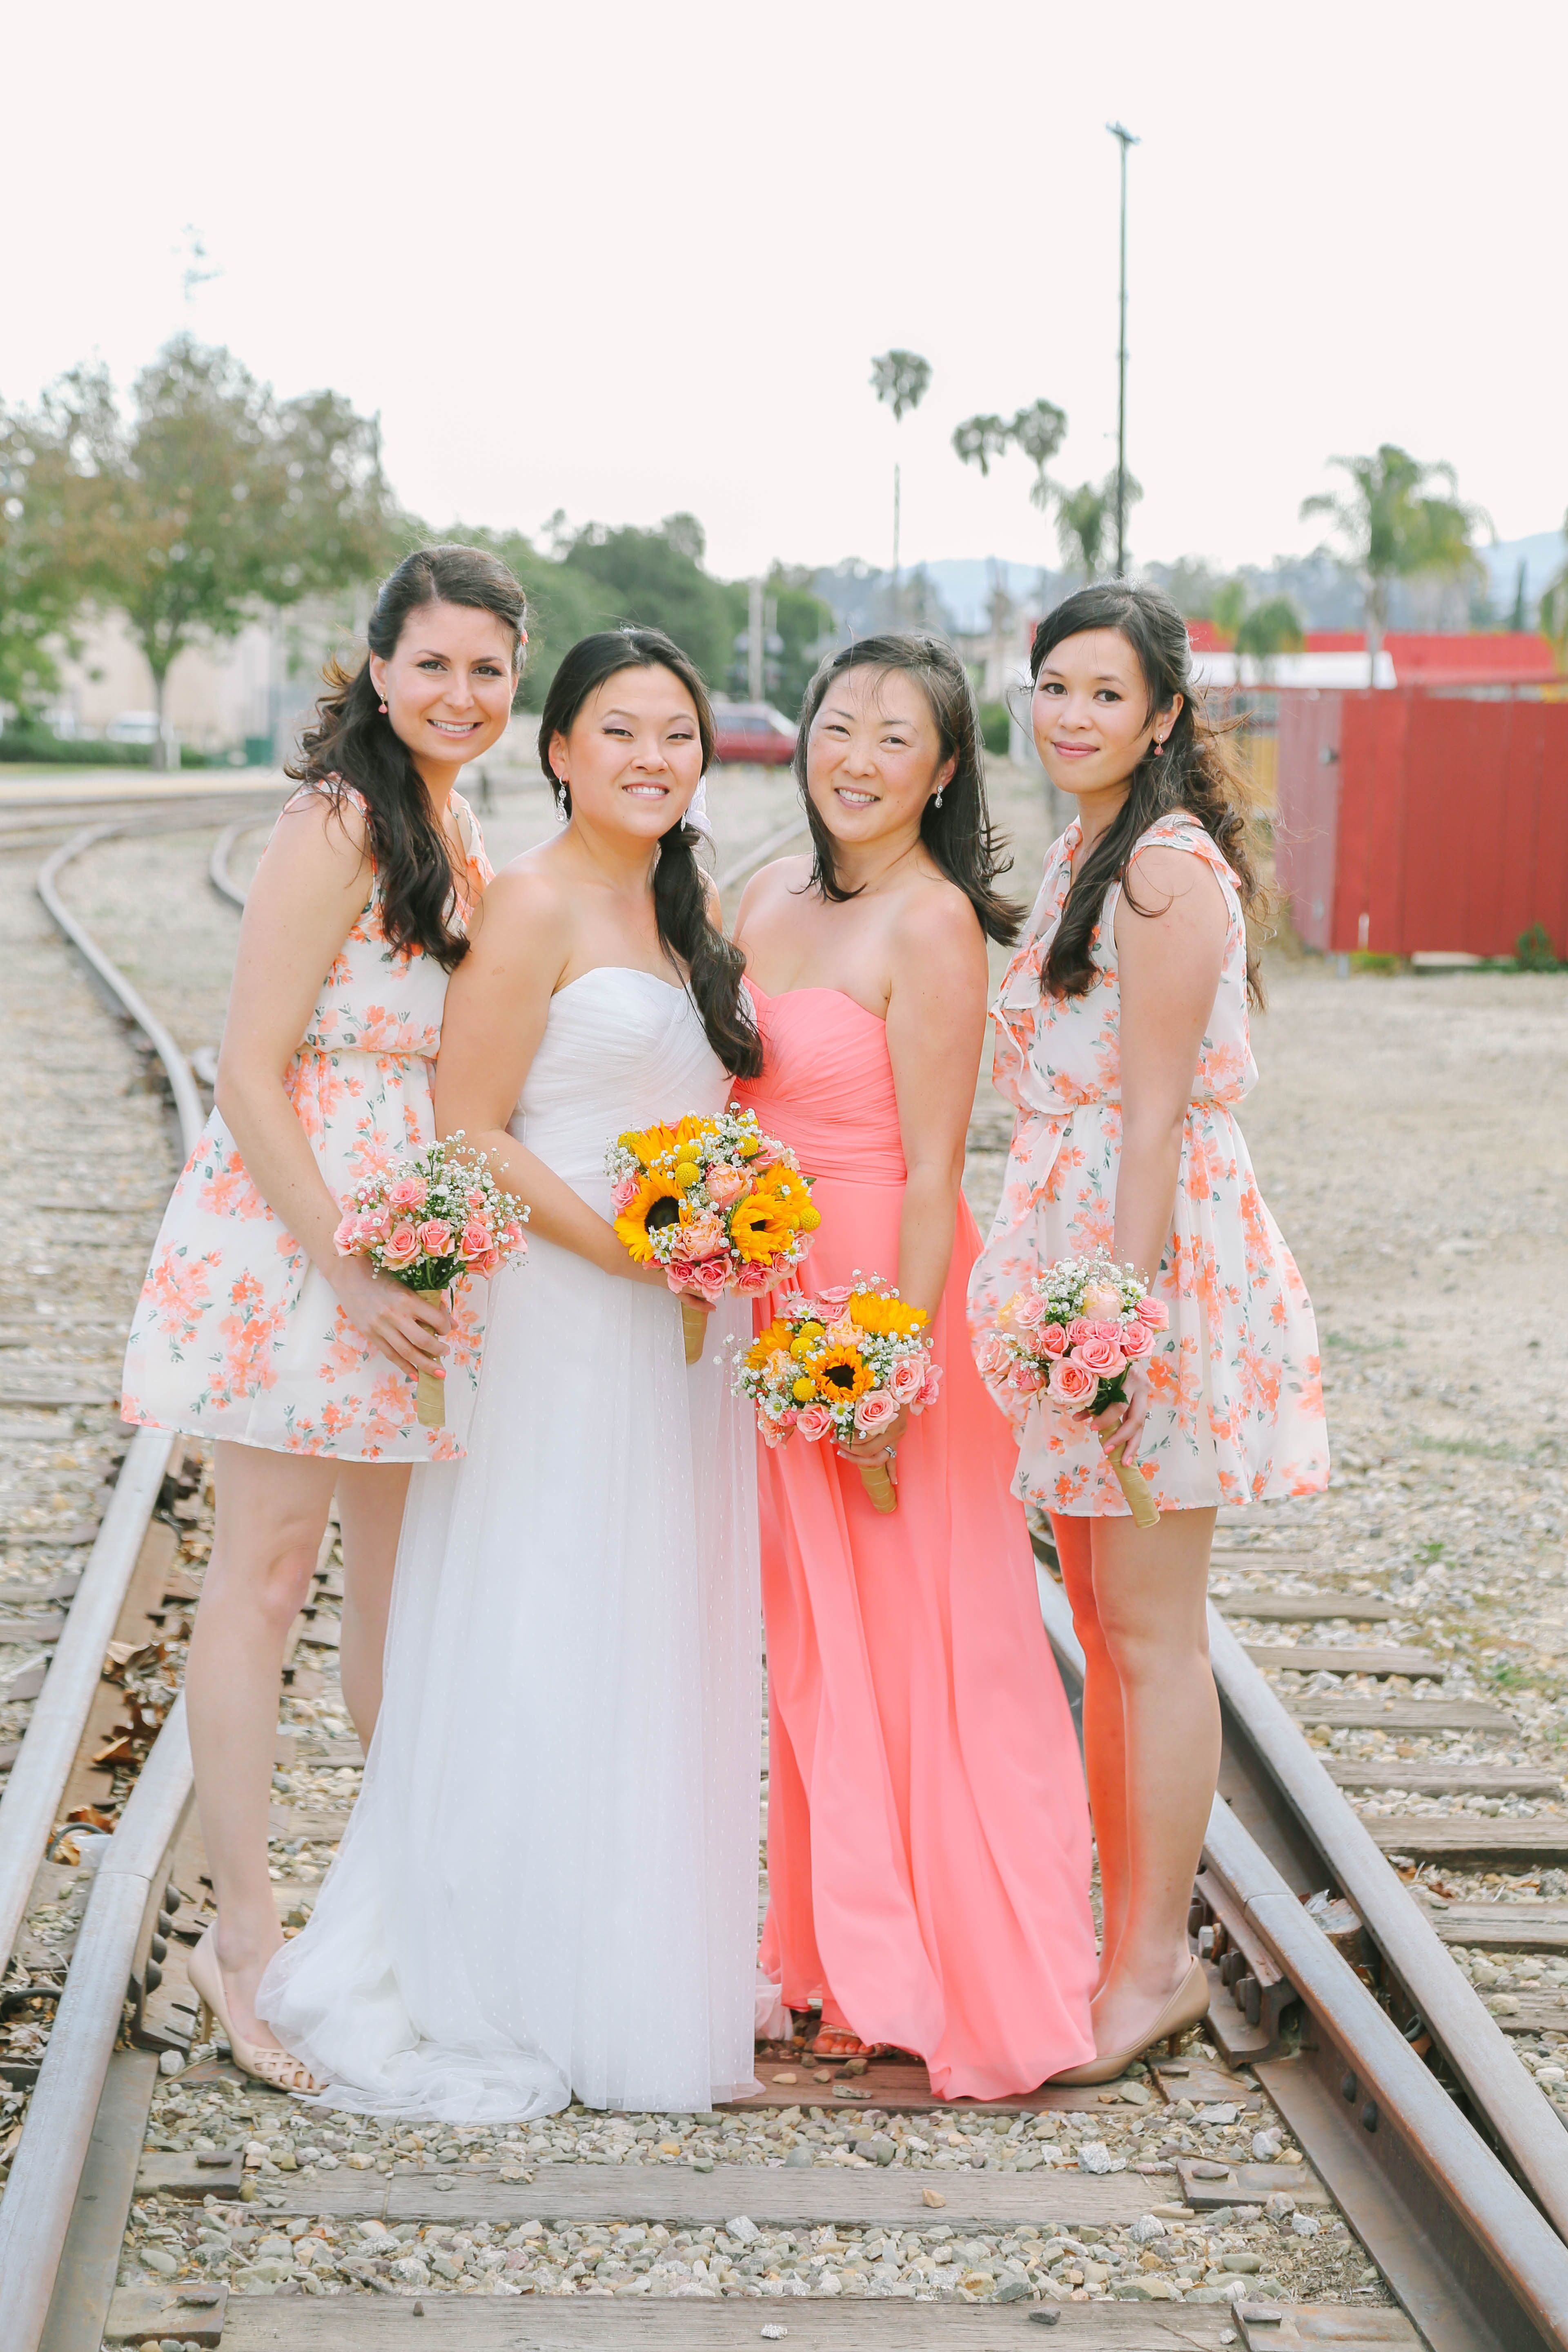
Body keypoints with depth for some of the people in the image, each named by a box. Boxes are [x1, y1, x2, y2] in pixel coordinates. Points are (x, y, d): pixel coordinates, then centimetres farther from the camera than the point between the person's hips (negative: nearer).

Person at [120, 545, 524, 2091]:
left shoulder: (455, 830, 12)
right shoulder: (335, 825, -15)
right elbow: (252, 1070, -18)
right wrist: (350, 1268, -21)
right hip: (294, 1233, -8)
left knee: (405, 1556, 15)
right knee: (267, 1566, -3)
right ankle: (244, 1933, 3)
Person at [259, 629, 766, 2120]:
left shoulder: (688, 915, 14)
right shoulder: (537, 904, -10)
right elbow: (467, 1132, -14)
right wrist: (618, 1242, -21)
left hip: (675, 1332, 8)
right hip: (560, 1320, -8)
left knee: (652, 1652, 12)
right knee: (540, 1651, -4)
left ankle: (638, 1973, 22)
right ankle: (480, 1993, 6)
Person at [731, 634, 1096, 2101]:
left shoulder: (932, 926, -14)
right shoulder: (773, 895, 9)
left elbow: (933, 1171, -17)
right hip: (773, 1300, 8)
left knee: (918, 1642, 0)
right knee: (812, 1639, 13)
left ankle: (971, 1993, 11)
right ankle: (851, 1965, 24)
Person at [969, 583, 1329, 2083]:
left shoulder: (1168, 869, -14)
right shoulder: (1083, 856, 16)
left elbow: (1156, 1111, -18)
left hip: (1154, 1250, -10)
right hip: (1072, 1254, 10)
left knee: (1150, 1629, -4)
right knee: (1103, 1619, 13)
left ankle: (1156, 1962, 5)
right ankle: (1127, 1939, 22)